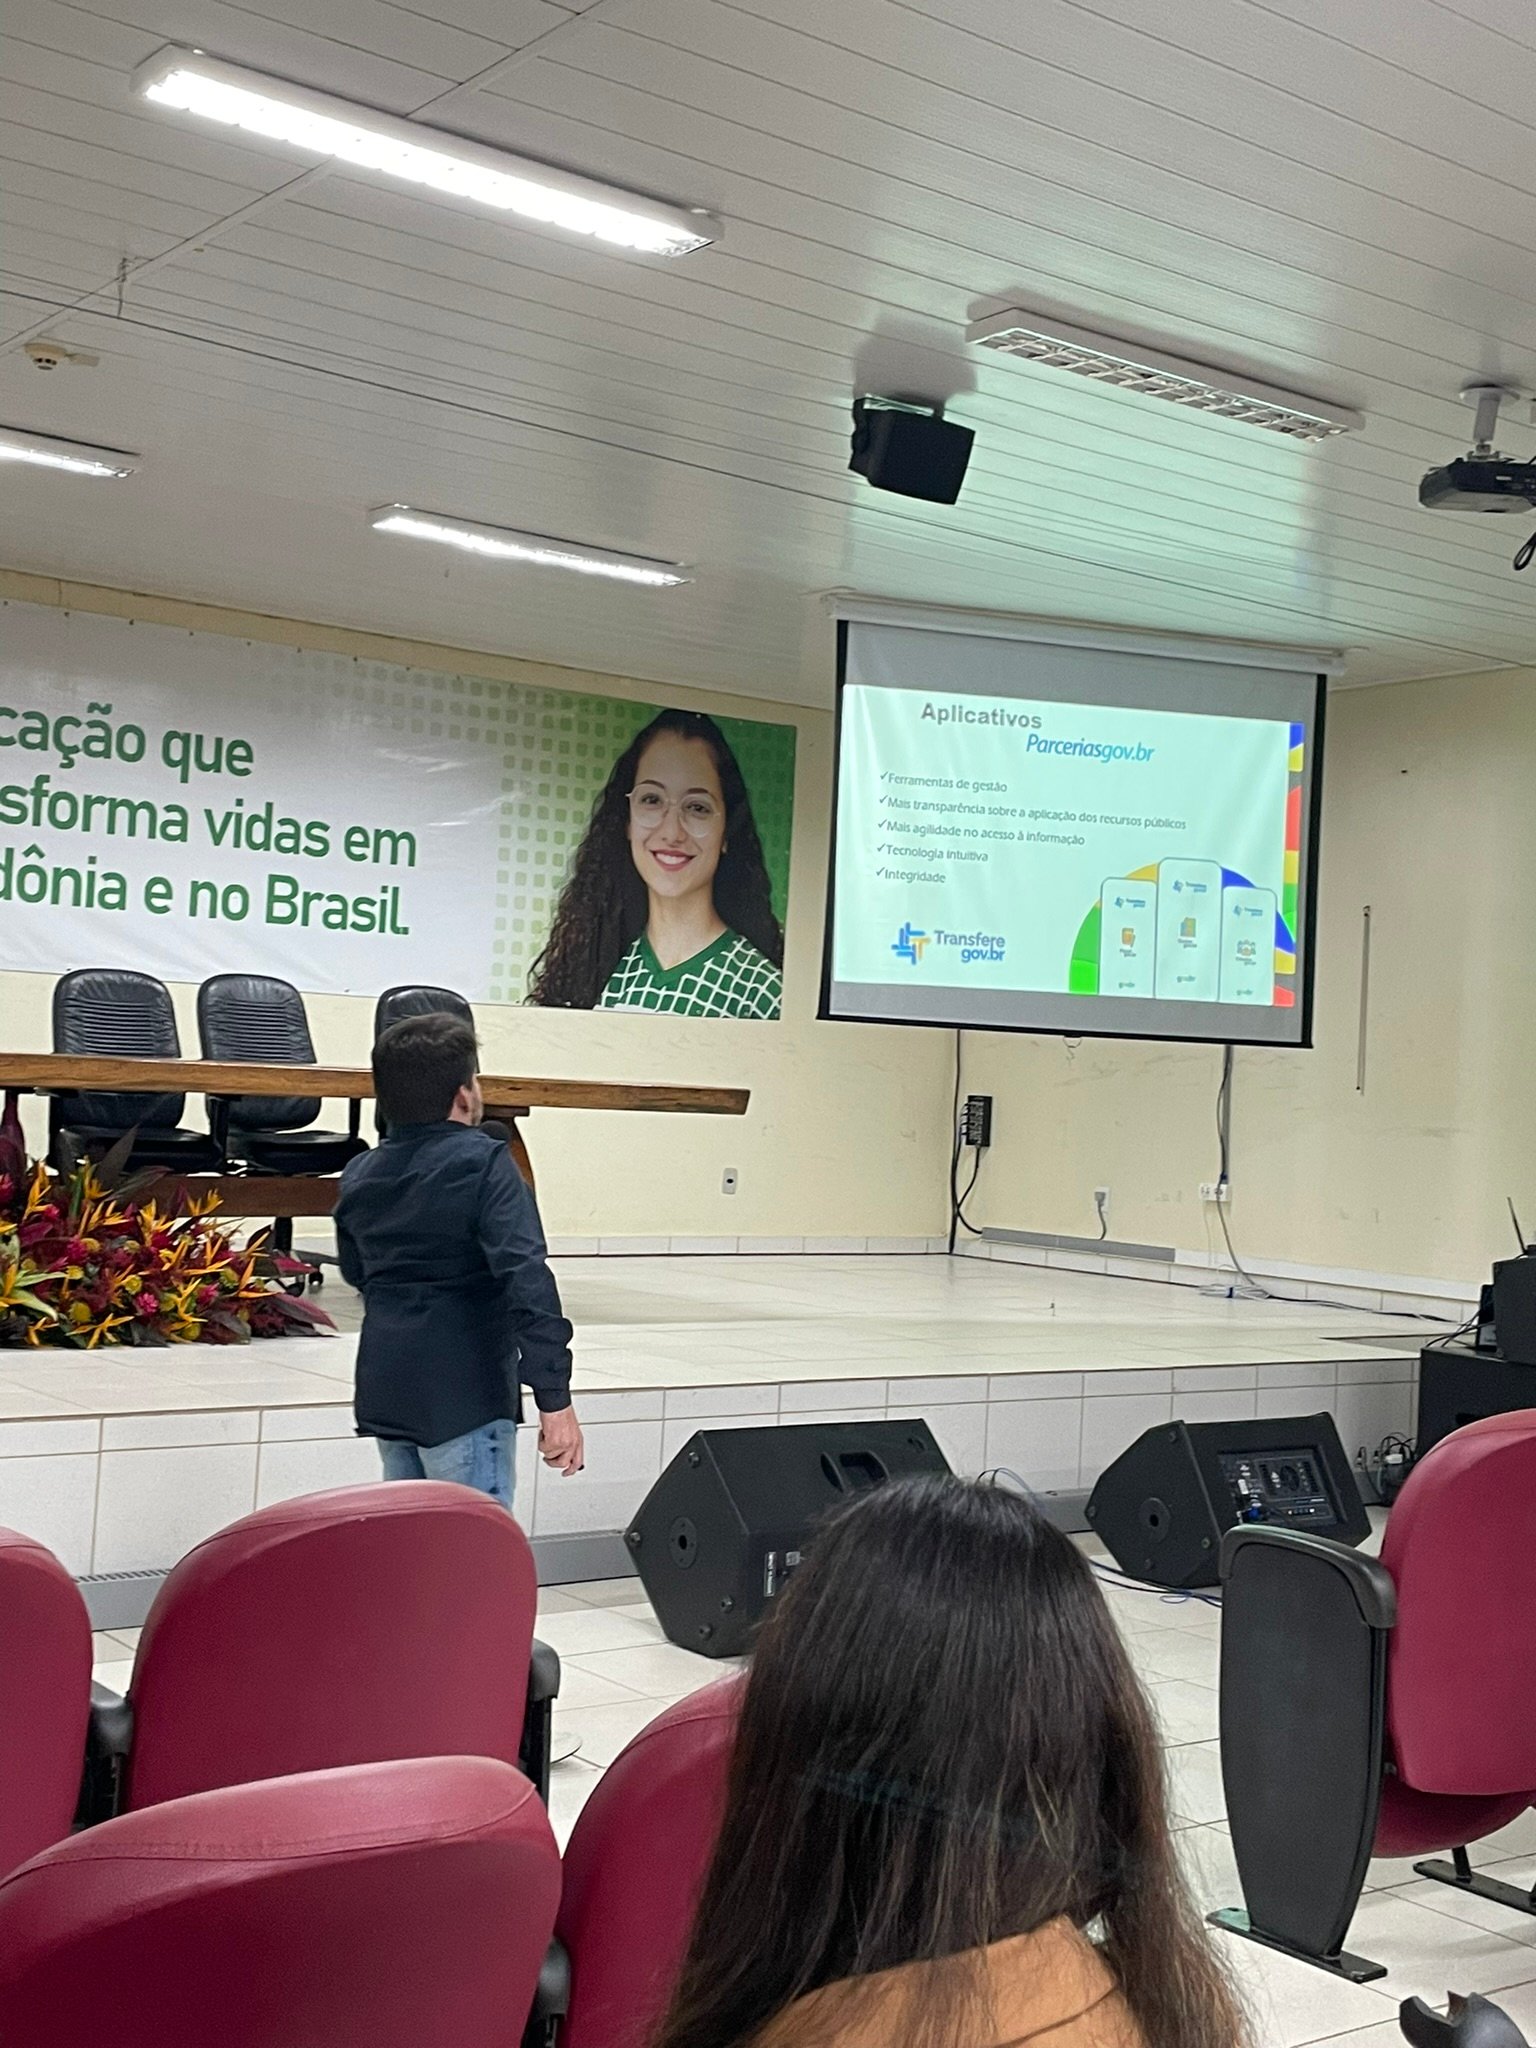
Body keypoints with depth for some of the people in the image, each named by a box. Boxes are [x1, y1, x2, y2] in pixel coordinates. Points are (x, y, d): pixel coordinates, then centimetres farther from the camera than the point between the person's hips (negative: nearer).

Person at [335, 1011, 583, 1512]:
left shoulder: (358, 1176, 8)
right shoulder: (483, 1165, -14)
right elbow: (526, 1279, -23)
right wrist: (555, 1398, -26)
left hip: (383, 1395, 7)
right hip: (464, 1401, -7)